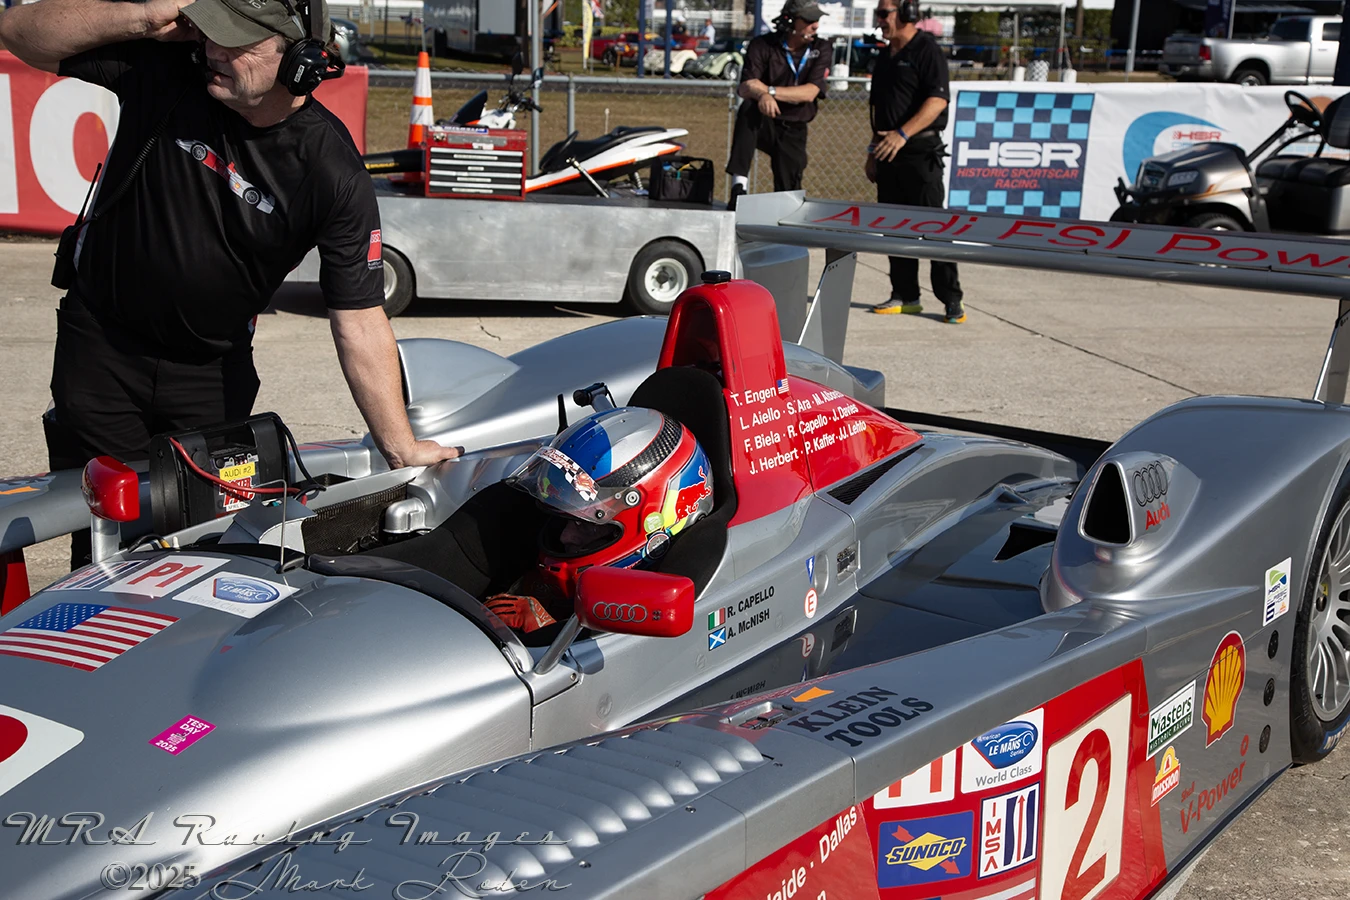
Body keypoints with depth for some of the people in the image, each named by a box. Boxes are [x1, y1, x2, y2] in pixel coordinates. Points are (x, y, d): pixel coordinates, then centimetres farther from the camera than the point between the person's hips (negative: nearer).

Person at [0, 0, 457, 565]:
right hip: (102, 343, 1)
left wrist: (402, 450, -20)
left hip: (214, 367, 0)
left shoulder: (333, 174, -19)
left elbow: (360, 322, -17)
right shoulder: (164, 65, -15)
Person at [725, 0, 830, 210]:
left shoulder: (820, 49, -1)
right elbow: (744, 88, -19)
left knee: (788, 193, -3)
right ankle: (739, 184, -41)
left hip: (793, 130, 2)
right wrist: (762, 95, -43)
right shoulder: (762, 45, -7)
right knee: (748, 108, -36)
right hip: (760, 123, -2)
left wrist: (770, 90, -26)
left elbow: (809, 92, -15)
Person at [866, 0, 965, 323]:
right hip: (889, 153, 8)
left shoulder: (927, 51, -7)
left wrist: (902, 134, -26)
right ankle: (905, 296, 16)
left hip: (921, 153, -8)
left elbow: (938, 99, -18)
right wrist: (873, 152, 19)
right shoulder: (886, 56, 18)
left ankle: (951, 300, -3)